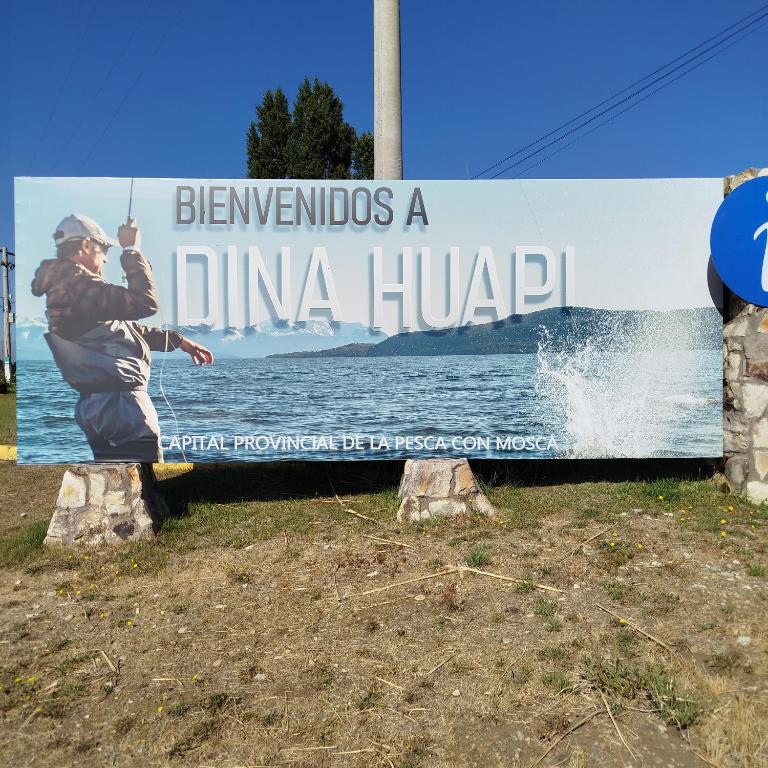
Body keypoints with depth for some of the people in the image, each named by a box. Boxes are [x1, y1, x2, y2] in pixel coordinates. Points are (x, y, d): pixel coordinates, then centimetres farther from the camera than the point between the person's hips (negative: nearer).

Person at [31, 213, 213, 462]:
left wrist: (179, 341, 22)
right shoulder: (77, 284, -14)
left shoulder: (60, 285, 19)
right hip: (119, 403, -10)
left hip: (96, 403, 10)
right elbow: (145, 303, -22)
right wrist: (131, 250, -9)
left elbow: (124, 327, 23)